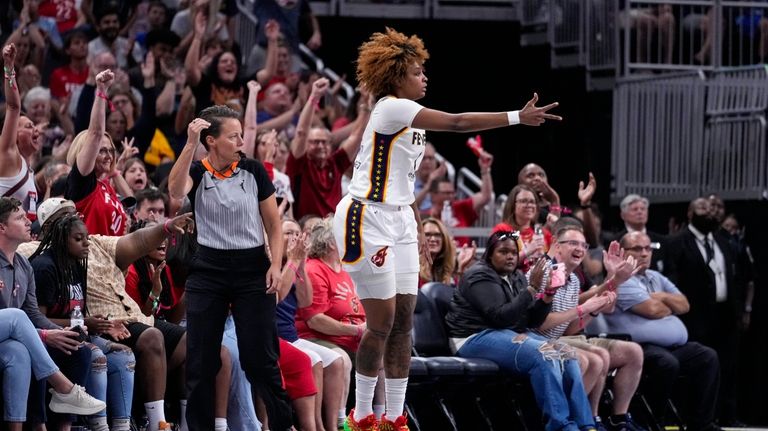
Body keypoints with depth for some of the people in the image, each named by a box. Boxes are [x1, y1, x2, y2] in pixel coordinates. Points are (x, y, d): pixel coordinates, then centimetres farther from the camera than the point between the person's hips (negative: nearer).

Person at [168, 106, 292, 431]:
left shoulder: (253, 171, 1)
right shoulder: (197, 173, -1)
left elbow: (273, 224, 6)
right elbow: (176, 191, -25)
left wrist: (275, 264, -7)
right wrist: (190, 145, -30)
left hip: (252, 269, 0)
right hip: (208, 271, 0)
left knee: (260, 360, -2)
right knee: (201, 361, 1)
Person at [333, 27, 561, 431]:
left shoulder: (410, 116, 13)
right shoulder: (391, 108, -16)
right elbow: (456, 123, -26)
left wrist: (417, 227, 17)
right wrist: (517, 117, -26)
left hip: (399, 221, 9)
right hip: (367, 220, -9)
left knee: (403, 320, 5)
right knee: (382, 321, -7)